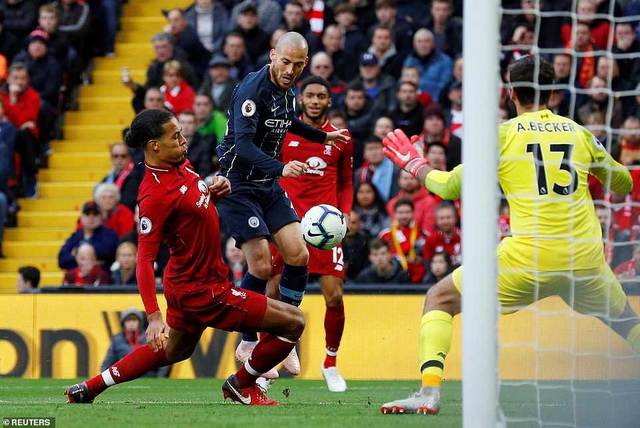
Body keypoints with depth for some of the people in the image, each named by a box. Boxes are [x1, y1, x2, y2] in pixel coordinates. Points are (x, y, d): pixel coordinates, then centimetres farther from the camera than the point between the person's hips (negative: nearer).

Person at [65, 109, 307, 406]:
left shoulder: (180, 165, 0)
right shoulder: (156, 194, -27)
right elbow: (145, 259, -27)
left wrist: (218, 189, -2)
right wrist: (154, 316, -33)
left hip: (186, 280, 10)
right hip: (201, 290, -10)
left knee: (175, 351, 31)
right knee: (293, 323, -6)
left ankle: (88, 389, 34)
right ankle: (242, 386, 16)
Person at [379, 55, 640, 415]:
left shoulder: (503, 134, 2)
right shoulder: (580, 133, 10)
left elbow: (451, 187, 6)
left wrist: (415, 165, 25)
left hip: (529, 257, -3)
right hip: (587, 260, 3)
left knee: (440, 300, 10)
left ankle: (429, 392, -7)